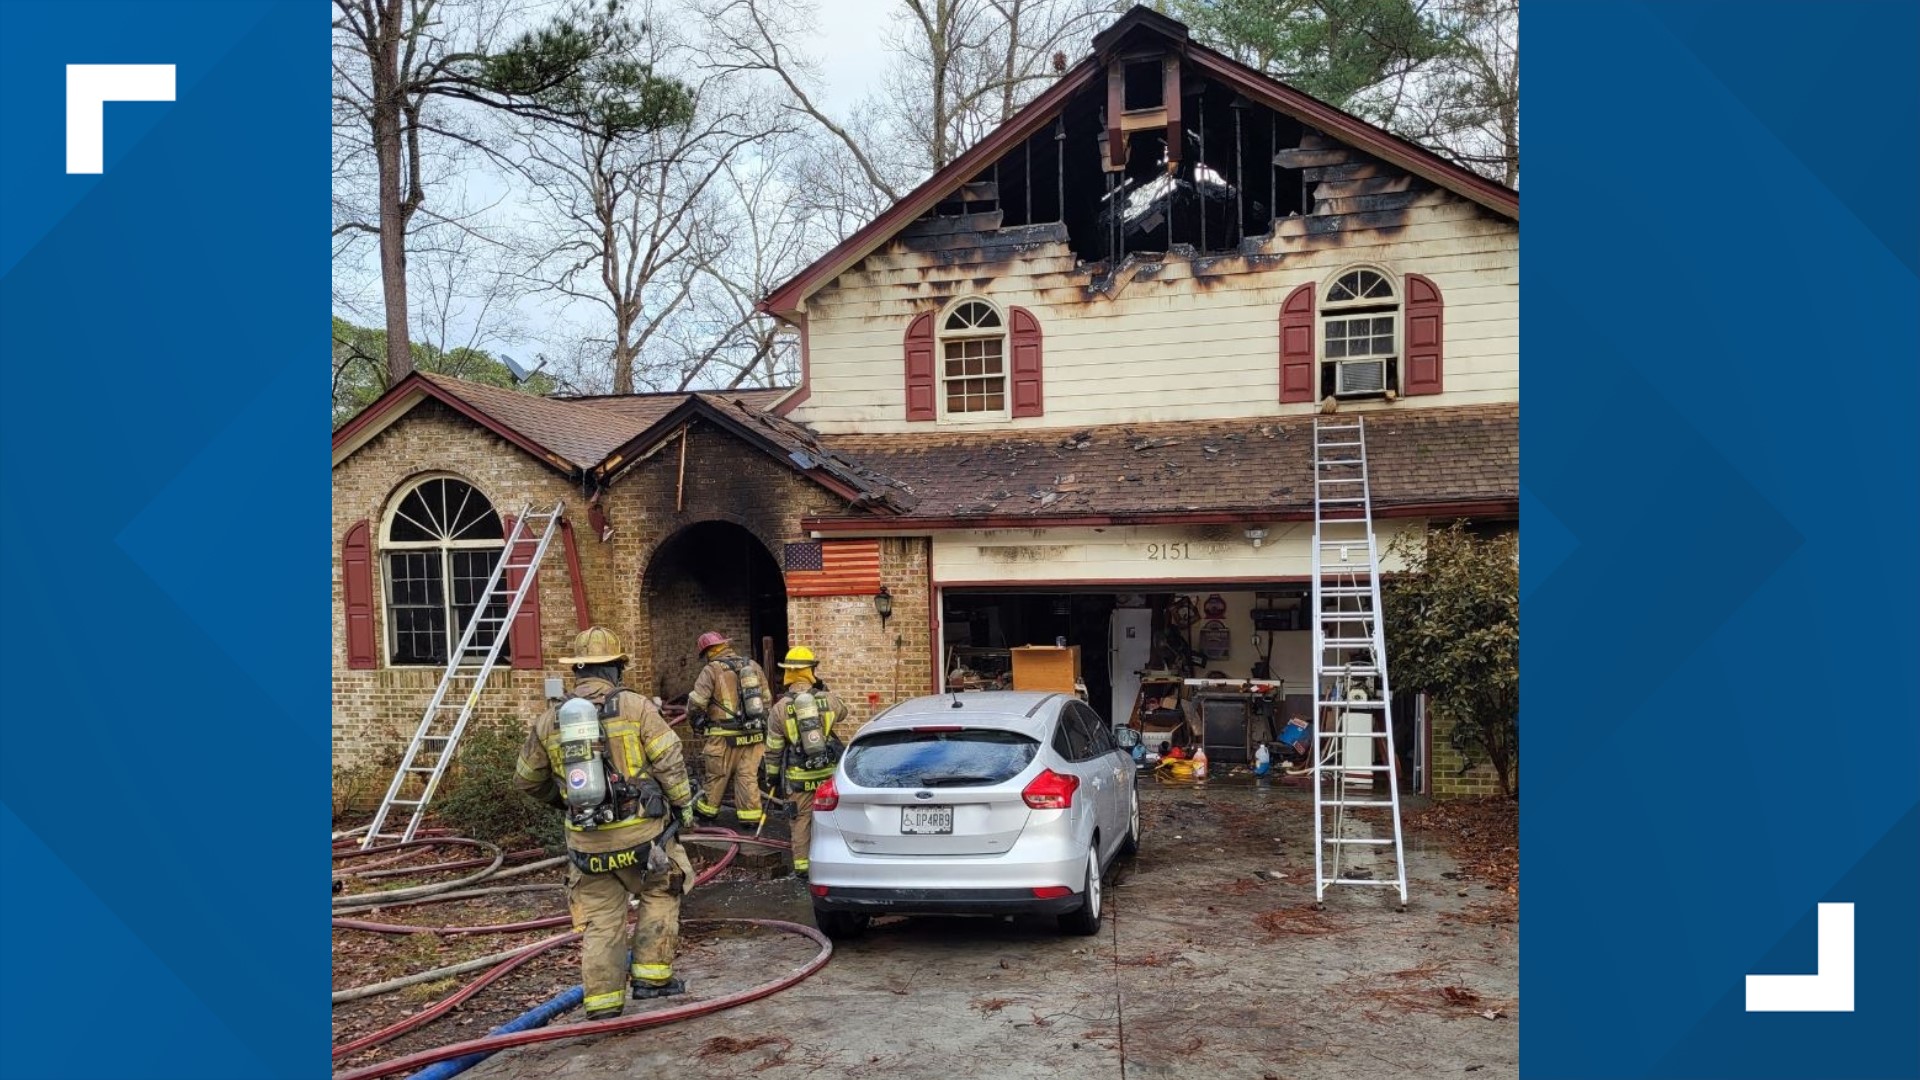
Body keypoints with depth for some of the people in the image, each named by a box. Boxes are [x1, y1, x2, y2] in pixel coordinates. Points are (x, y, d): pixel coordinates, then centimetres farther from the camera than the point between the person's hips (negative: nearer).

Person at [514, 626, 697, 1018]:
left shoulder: (549, 720, 5)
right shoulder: (635, 707, -7)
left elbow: (527, 779, 17)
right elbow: (669, 763, -10)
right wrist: (684, 805, 4)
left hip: (586, 839, 3)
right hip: (640, 831, -3)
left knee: (599, 920, 11)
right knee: (659, 897, 19)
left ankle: (603, 1001, 13)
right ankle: (651, 975, 16)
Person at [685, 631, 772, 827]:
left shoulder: (712, 670, -7)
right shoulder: (753, 666, 11)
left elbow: (695, 704, -11)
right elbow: (767, 702, 14)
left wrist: (697, 724, 7)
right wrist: (764, 727, 23)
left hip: (726, 737, -5)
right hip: (755, 734, 5)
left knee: (716, 775, 11)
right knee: (748, 775, 10)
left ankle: (707, 809, 27)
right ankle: (751, 815, 9)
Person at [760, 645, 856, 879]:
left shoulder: (781, 707, -6)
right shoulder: (829, 699, -5)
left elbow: (773, 749, -1)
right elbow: (843, 715, 19)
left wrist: (771, 775, 12)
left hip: (798, 777, -1)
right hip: (828, 772, 1)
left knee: (802, 819, 9)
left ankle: (802, 864, 15)